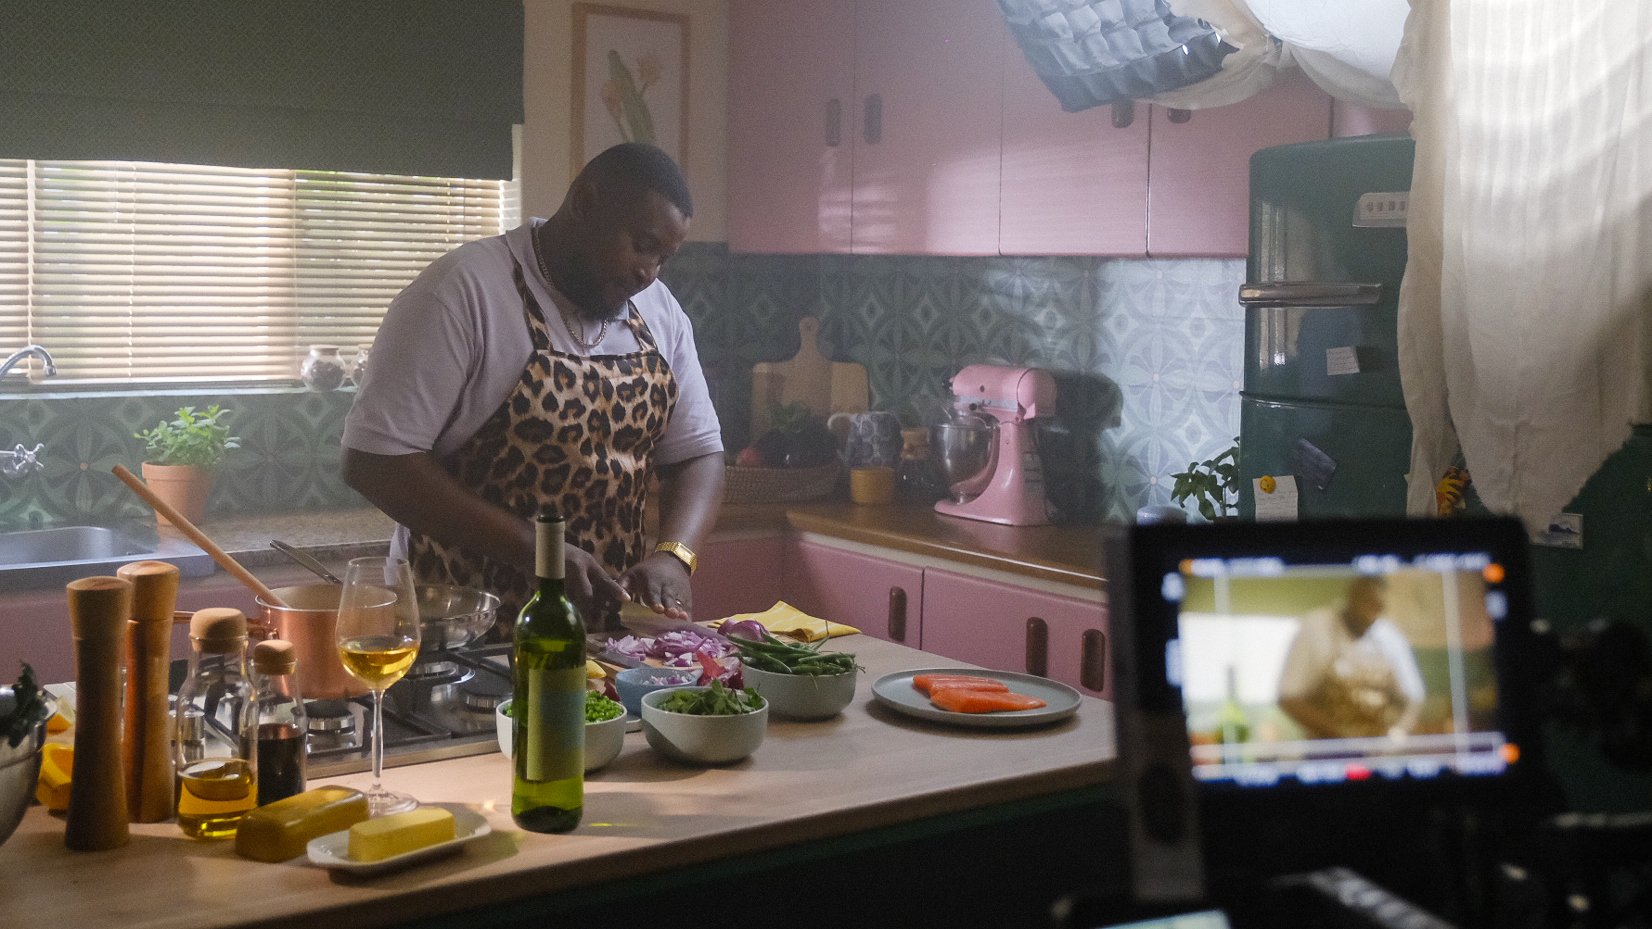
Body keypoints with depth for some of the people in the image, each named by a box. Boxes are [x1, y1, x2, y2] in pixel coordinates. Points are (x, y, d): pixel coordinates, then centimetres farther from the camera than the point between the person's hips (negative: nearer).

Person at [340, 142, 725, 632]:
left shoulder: (660, 312, 6)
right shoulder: (462, 291, -13)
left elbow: (697, 451, 10)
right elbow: (374, 459, -17)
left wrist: (672, 555, -11)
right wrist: (534, 550, -22)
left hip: (610, 623, 3)